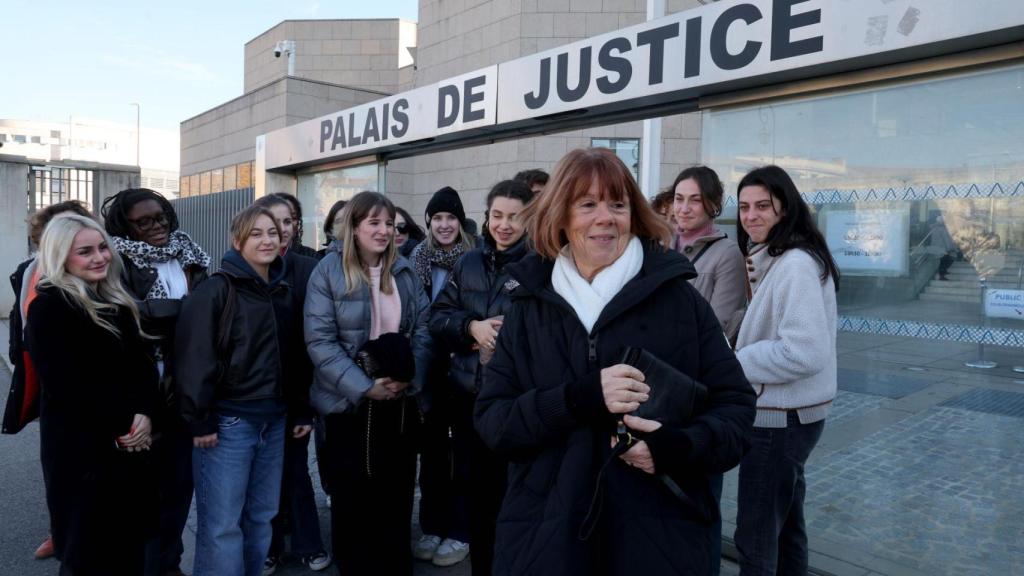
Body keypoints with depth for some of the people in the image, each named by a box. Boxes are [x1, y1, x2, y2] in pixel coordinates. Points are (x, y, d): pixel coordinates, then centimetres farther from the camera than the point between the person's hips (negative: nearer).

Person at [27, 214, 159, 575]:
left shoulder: (116, 300, 10)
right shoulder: (48, 307, -11)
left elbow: (142, 363, 7)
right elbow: (64, 385, -17)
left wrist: (144, 415, -9)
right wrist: (123, 425, -13)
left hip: (131, 443, 6)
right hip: (81, 447, -6)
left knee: (130, 543, 15)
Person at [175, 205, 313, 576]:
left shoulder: (283, 292, 12)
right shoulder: (216, 290, -9)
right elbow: (195, 357, -14)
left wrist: (301, 410, 14)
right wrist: (200, 420, -17)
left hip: (273, 420, 6)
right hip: (228, 421, -6)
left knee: (261, 517, 15)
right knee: (221, 526, -1)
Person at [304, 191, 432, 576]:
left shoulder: (403, 270, 6)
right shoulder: (328, 271, -7)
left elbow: (423, 328, 5)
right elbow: (320, 341, -13)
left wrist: (409, 377, -11)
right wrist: (364, 386, -19)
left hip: (401, 401, 4)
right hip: (349, 403, -3)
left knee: (397, 494, 13)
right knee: (353, 499, 9)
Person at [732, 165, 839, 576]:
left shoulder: (796, 264, -20)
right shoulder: (772, 260, 11)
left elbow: (806, 353, -28)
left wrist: (732, 363, -18)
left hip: (779, 417, -10)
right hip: (788, 412, 10)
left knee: (755, 539, 2)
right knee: (785, 525, 22)